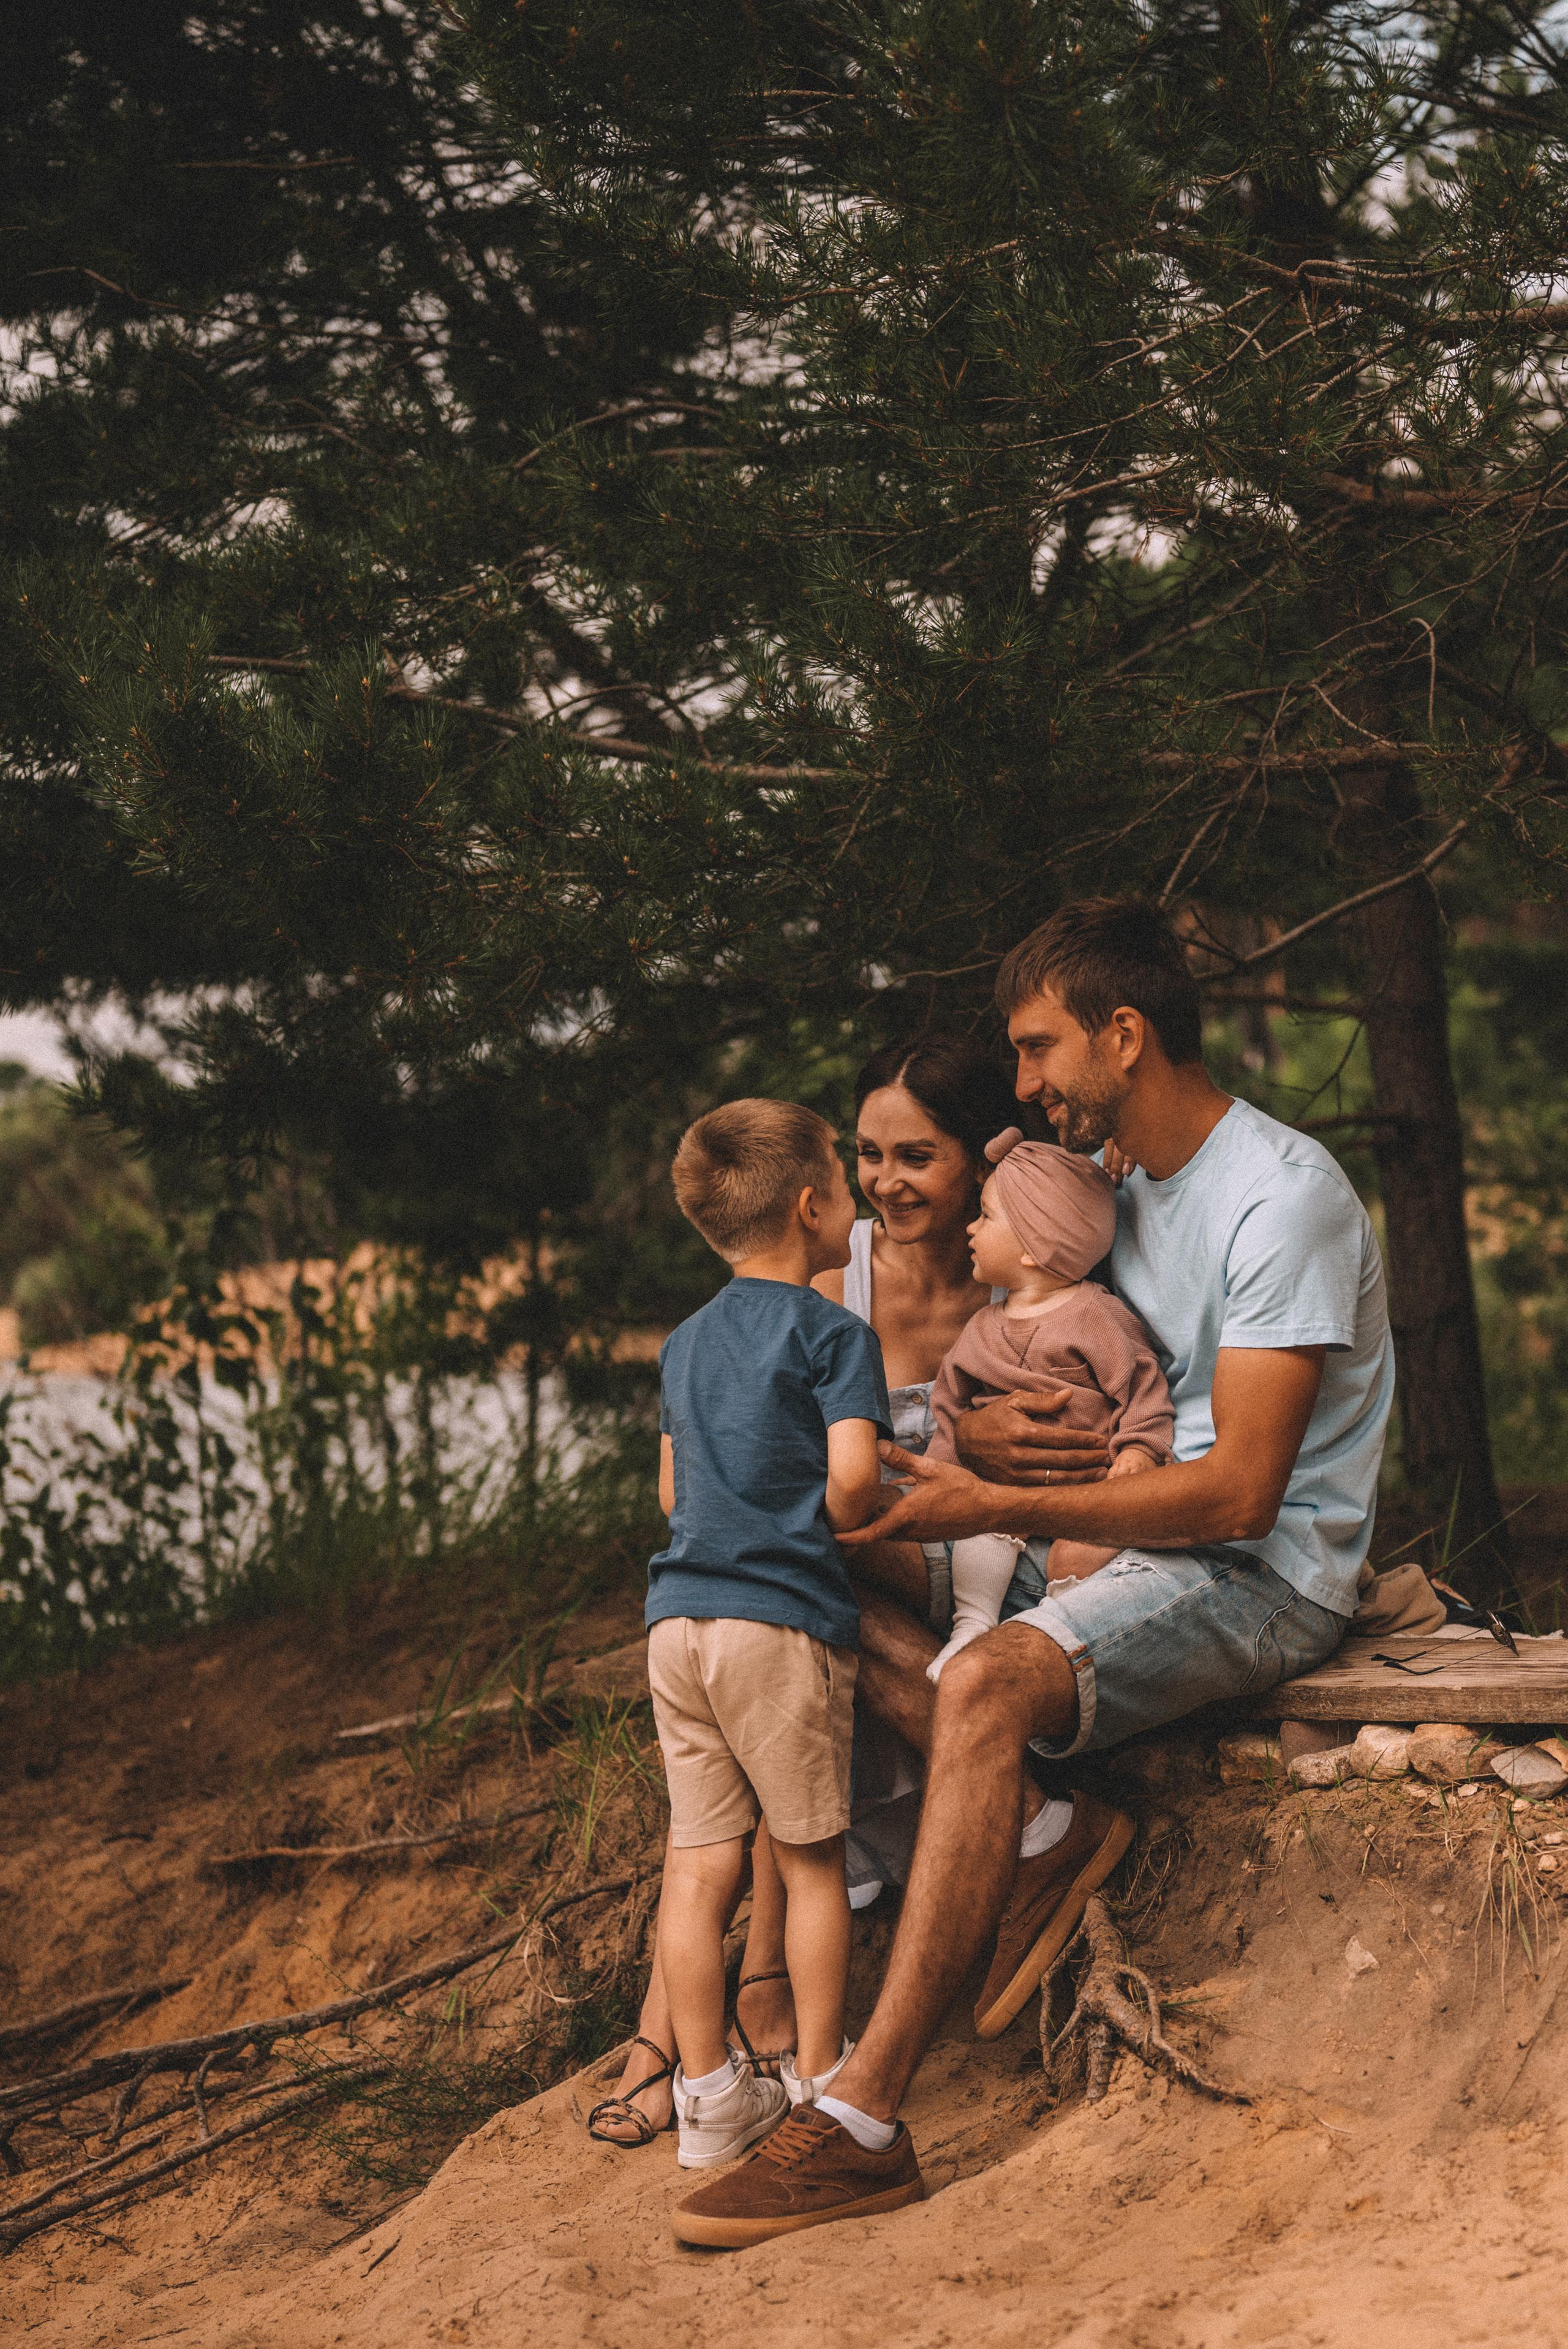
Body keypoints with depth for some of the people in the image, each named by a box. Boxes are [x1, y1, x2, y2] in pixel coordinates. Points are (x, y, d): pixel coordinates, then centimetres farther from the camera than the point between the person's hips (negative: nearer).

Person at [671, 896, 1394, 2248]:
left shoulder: (1287, 1197, -16)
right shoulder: (1128, 1197, 14)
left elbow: (1239, 1490, -22)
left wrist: (1000, 1509, -22)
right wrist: (980, 1443, -6)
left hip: (1268, 1573, -10)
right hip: (1146, 1545, 10)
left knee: (985, 1688, -34)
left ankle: (862, 2128, -34)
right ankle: (1044, 1833, -13)